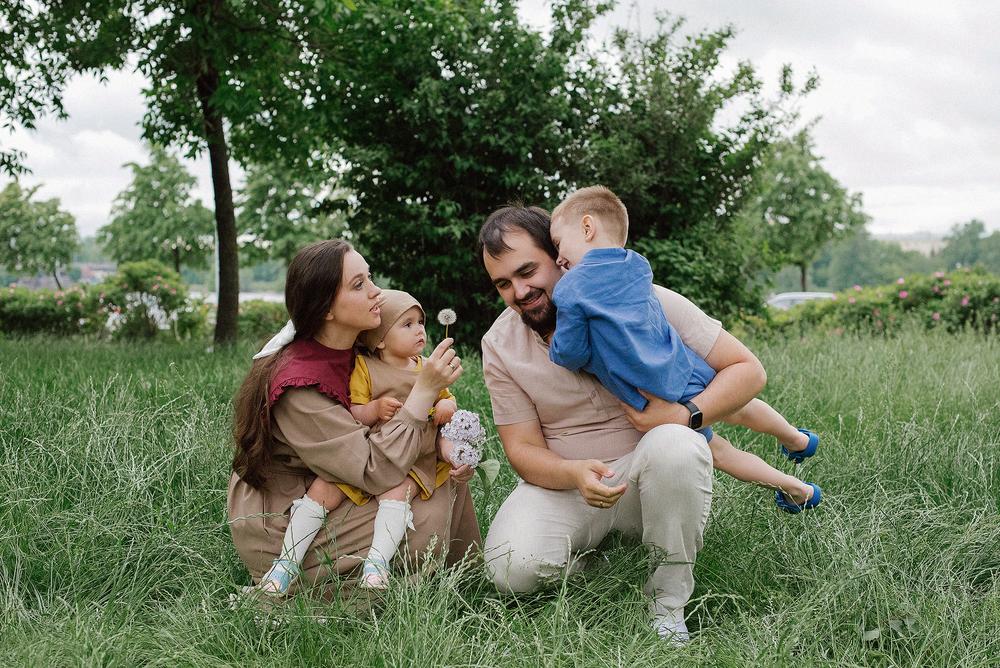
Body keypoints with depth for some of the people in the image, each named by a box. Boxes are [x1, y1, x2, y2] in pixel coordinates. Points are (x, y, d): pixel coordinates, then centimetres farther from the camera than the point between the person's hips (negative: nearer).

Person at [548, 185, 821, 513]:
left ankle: (796, 489, 33)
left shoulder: (570, 290, -16)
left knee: (717, 451, 21)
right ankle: (798, 441, 59)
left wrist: (554, 343, 9)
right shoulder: (637, 265, 3)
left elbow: (571, 355, -13)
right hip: (692, 371, 5)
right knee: (740, 409, 34)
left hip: (664, 406, -5)